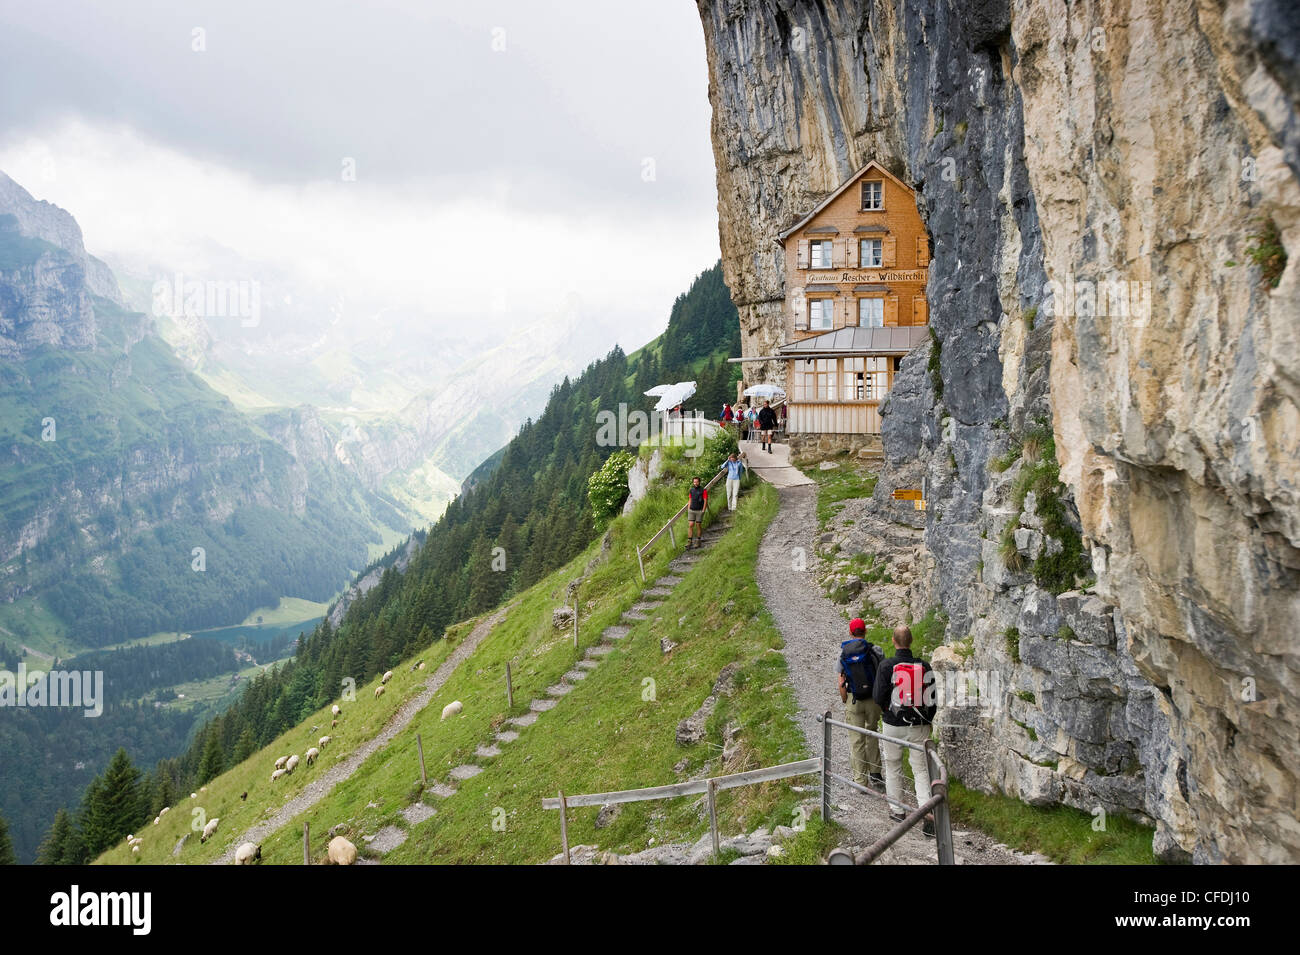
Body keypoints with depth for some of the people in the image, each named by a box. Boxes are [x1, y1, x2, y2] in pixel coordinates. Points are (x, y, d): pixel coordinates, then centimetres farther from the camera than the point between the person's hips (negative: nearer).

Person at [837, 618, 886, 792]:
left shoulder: (843, 653, -4)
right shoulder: (874, 650, -7)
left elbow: (841, 684, -4)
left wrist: (845, 703, 7)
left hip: (853, 700, 0)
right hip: (873, 699, 1)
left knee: (857, 740, 6)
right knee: (872, 734, 19)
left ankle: (860, 780, 10)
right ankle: (875, 774, 21)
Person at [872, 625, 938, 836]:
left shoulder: (887, 666, -11)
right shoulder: (924, 666, -4)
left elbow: (878, 697, -13)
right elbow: (933, 697, 2)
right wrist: (928, 719, 16)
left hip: (893, 725, -2)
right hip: (919, 726, 2)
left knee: (893, 767, 16)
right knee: (921, 769, 6)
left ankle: (896, 809, 25)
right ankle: (928, 812, -8)